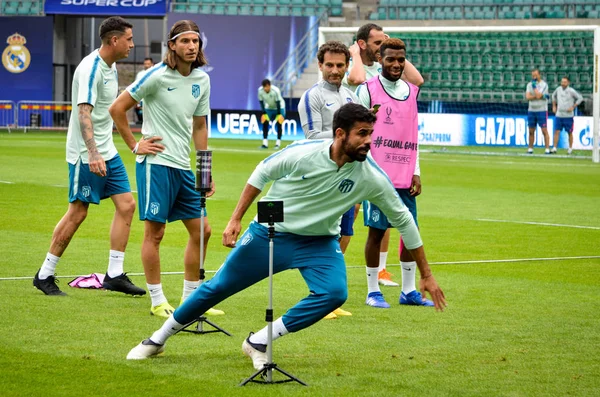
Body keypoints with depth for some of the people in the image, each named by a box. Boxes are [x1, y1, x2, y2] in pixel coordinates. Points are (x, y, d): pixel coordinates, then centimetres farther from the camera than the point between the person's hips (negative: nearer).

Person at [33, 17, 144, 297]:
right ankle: (44, 275, 7)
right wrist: (93, 154, -36)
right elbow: (83, 112, -27)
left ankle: (114, 275, 5)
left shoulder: (111, 68, 11)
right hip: (86, 155, -9)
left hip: (107, 152, 9)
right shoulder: (90, 68, -18)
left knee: (126, 205, 2)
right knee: (78, 212, -4)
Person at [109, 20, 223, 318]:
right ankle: (158, 301, 5)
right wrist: (135, 145, -5)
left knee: (201, 231, 7)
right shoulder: (157, 76, -10)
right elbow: (117, 109, -5)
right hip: (156, 162, -7)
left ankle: (190, 298, 18)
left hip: (183, 167, 7)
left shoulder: (202, 81, 9)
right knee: (155, 231, -3)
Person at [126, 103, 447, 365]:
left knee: (334, 293, -26)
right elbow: (262, 173, -5)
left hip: (318, 242, 1)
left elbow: (402, 218, -7)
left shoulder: (371, 177, -19)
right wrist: (235, 220, -6)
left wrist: (426, 274, -3)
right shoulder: (302, 153, -24)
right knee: (217, 287, 6)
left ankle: (259, 343, -13)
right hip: (269, 233, -1)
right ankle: (157, 340, 27)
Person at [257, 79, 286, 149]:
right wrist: (264, 113, -10)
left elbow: (278, 102, -25)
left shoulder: (275, 90, -33)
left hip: (279, 107, -4)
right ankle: (265, 144, -3)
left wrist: (279, 114, -21)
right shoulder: (260, 90, -22)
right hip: (268, 108, 4)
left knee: (279, 123, -12)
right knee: (265, 122, -7)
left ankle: (278, 143, -4)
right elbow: (261, 102, -9)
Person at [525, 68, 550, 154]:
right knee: (531, 131, 7)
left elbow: (538, 95, -18)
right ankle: (530, 149, 14)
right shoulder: (529, 84, 8)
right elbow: (527, 96, -7)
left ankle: (547, 149, -9)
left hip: (542, 111, -4)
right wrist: (541, 96, -15)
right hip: (531, 111, 4)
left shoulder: (544, 85, -6)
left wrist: (534, 85, -10)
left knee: (544, 130, -8)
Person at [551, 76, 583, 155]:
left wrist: (573, 107, -10)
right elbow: (554, 95, 25)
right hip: (559, 115, 3)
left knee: (570, 133, 5)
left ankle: (570, 148, 16)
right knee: (557, 131, -5)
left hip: (568, 115, -3)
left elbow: (580, 98, -7)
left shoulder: (571, 91, -10)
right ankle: (554, 148, -5)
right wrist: (554, 106, 18)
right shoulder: (558, 89, 5)